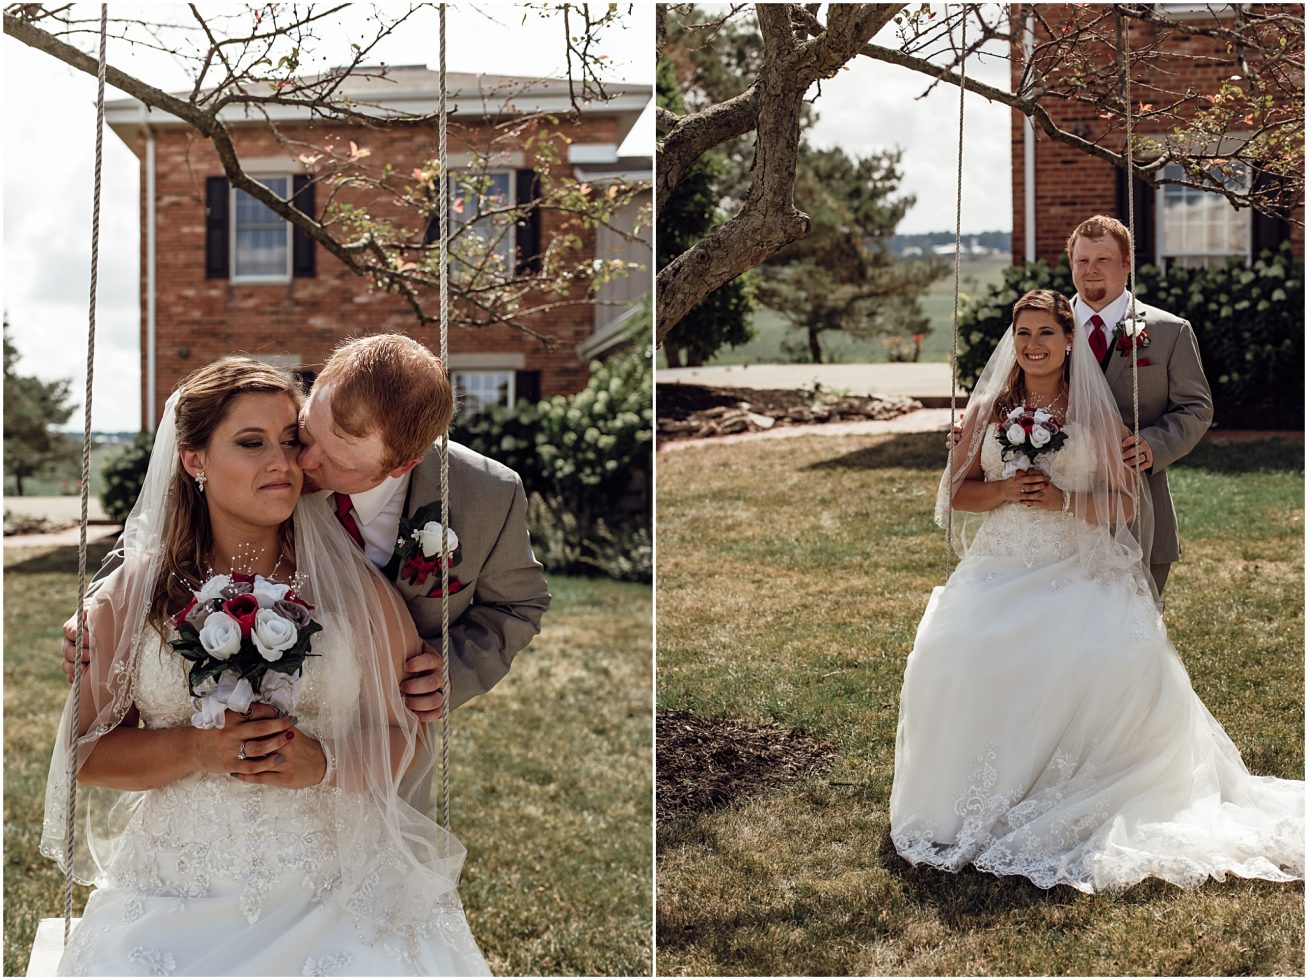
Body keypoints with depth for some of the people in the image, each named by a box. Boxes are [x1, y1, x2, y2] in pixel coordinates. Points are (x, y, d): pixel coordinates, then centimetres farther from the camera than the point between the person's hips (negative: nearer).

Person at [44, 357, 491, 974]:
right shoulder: (133, 593, 6)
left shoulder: (353, 587, 4)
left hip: (336, 888, 0)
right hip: (179, 894, 1)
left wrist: (323, 760, -13)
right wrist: (196, 749, -11)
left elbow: (406, 741, 5)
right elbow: (88, 750, 6)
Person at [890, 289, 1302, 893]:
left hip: (1079, 570, -1)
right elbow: (957, 492, 14)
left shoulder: (1096, 413, 8)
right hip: (999, 568, 2)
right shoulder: (986, 409, 14)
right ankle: (980, 803, -10)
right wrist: (1004, 491, -6)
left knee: (1119, 661, -29)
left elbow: (1125, 504, 4)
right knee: (957, 655, -27)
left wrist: (1063, 500, -12)